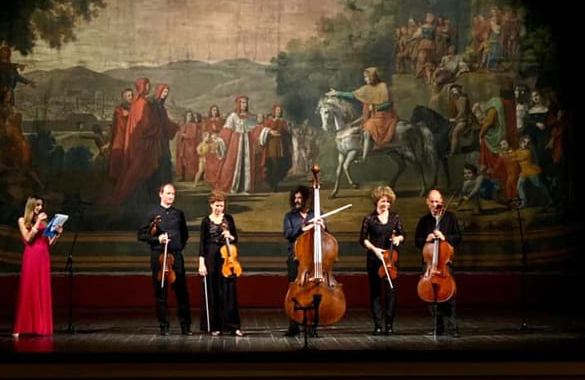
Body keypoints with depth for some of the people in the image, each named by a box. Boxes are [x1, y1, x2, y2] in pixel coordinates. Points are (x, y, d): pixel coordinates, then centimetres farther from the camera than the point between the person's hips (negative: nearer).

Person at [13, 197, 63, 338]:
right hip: (31, 257, -5)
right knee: (28, 291, -6)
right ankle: (20, 328, -3)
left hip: (44, 257, 5)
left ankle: (41, 326, 6)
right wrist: (38, 222, -12)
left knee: (43, 292, 3)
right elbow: (28, 238, -11)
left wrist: (57, 234, -2)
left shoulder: (43, 221, 16)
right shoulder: (22, 220, 4)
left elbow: (49, 243, 14)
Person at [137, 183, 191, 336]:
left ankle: (186, 326, 6)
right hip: (159, 256, -2)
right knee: (161, 293, 3)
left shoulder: (179, 213, 10)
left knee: (182, 292, 0)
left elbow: (184, 233, 23)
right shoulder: (153, 214, 1)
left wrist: (180, 246, 9)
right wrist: (157, 239, -13)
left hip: (176, 255, 2)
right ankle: (164, 326, 10)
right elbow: (141, 235, 0)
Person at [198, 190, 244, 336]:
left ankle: (233, 325, 3)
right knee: (213, 292, 1)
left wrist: (230, 237, -11)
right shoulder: (206, 221, 0)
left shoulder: (229, 219, 6)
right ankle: (214, 326, 9)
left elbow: (235, 239, 11)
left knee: (229, 291, 0)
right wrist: (201, 263, -9)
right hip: (212, 259, -2)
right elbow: (202, 243, -2)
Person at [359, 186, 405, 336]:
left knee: (391, 291, -4)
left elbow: (402, 235, 14)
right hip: (374, 259, -1)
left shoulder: (395, 217, 6)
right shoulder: (369, 219, 0)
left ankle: (389, 325, 2)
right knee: (375, 291, 2)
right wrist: (374, 249, -11)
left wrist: (398, 238, -8)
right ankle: (378, 325, 7)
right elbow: (363, 240, 3)